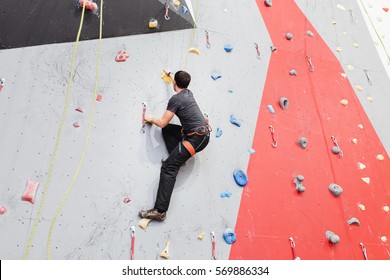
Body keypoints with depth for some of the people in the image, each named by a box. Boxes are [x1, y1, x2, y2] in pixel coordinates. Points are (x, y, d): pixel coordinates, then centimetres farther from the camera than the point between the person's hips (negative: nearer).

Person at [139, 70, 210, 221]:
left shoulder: (175, 99, -10)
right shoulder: (188, 93, 15)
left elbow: (162, 123, -9)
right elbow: (180, 85, 43)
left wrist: (151, 119, 11)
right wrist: (170, 76, 59)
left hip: (197, 138, -10)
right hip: (202, 133, 10)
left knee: (168, 167, -14)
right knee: (167, 130, 23)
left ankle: (160, 210, -18)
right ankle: (177, 158, 12)